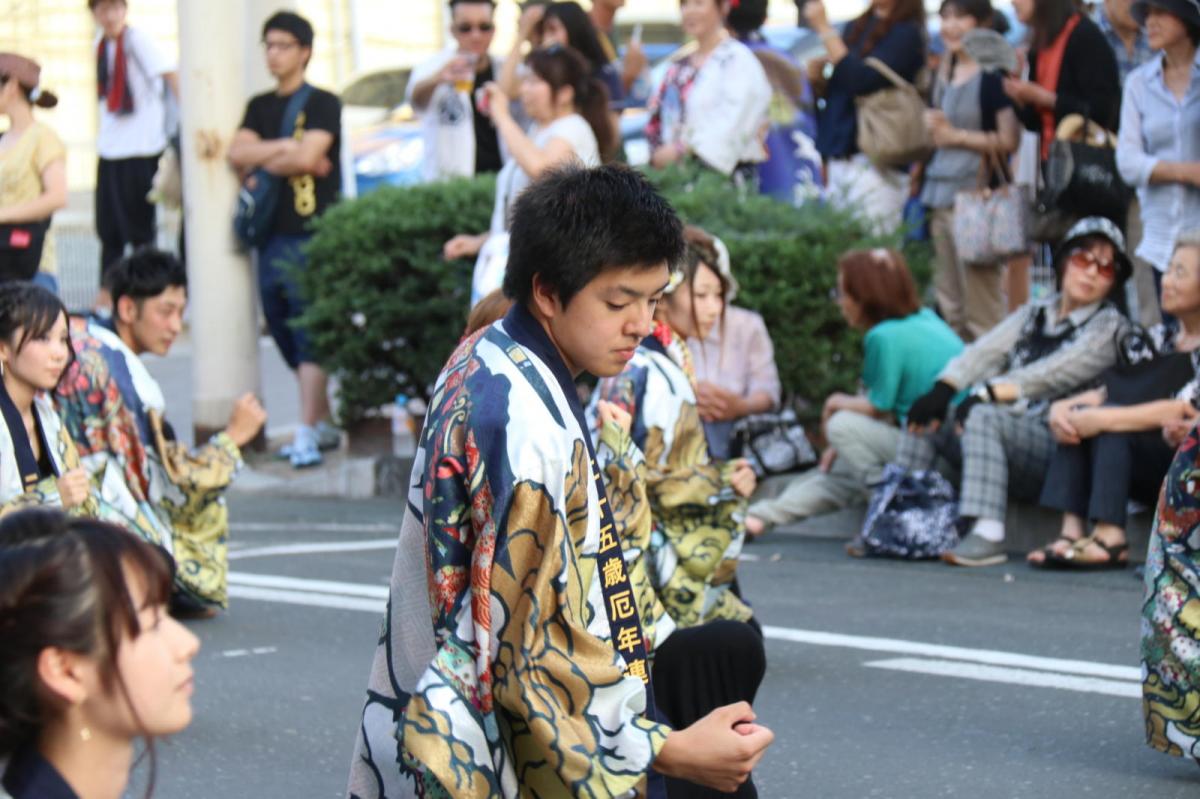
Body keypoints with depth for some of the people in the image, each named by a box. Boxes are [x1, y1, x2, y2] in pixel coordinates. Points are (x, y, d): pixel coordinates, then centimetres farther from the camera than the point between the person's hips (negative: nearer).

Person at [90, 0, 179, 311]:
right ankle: (106, 293, 21)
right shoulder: (100, 44, 8)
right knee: (109, 228, 12)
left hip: (141, 149, -7)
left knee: (140, 227, -1)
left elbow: (170, 75, -22)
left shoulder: (138, 39, -12)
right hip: (109, 149, 7)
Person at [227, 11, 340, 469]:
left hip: (312, 233, -7)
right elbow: (238, 154, 3)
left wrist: (262, 163, -2)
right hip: (271, 235, 7)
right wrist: (285, 147, -9)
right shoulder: (260, 107, 17)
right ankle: (325, 424, 21)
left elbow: (309, 155, -16)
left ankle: (307, 436, -15)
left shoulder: (322, 104, -2)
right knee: (285, 337, 9)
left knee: (309, 336, -12)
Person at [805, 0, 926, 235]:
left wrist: (825, 29, -12)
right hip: (840, 156, 7)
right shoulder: (857, 27, 18)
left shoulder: (906, 33, -3)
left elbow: (861, 80, -15)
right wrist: (819, 77, 3)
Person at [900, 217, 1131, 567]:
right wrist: (943, 389, -15)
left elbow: (1053, 374, -15)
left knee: (982, 416, -31)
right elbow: (985, 351, 4)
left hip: (1053, 442, -7)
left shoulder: (1110, 328, 1)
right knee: (925, 413, -4)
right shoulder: (1033, 314, 20)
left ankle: (988, 535, -43)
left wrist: (989, 392, -26)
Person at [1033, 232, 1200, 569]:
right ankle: (1072, 530, -29)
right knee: (1077, 417, -15)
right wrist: (1062, 407, -13)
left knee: (1108, 421, -26)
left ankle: (1110, 538, -36)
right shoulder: (1156, 339, 16)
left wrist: (1103, 418, -26)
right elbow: (1105, 393, 9)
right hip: (1147, 477, 6)